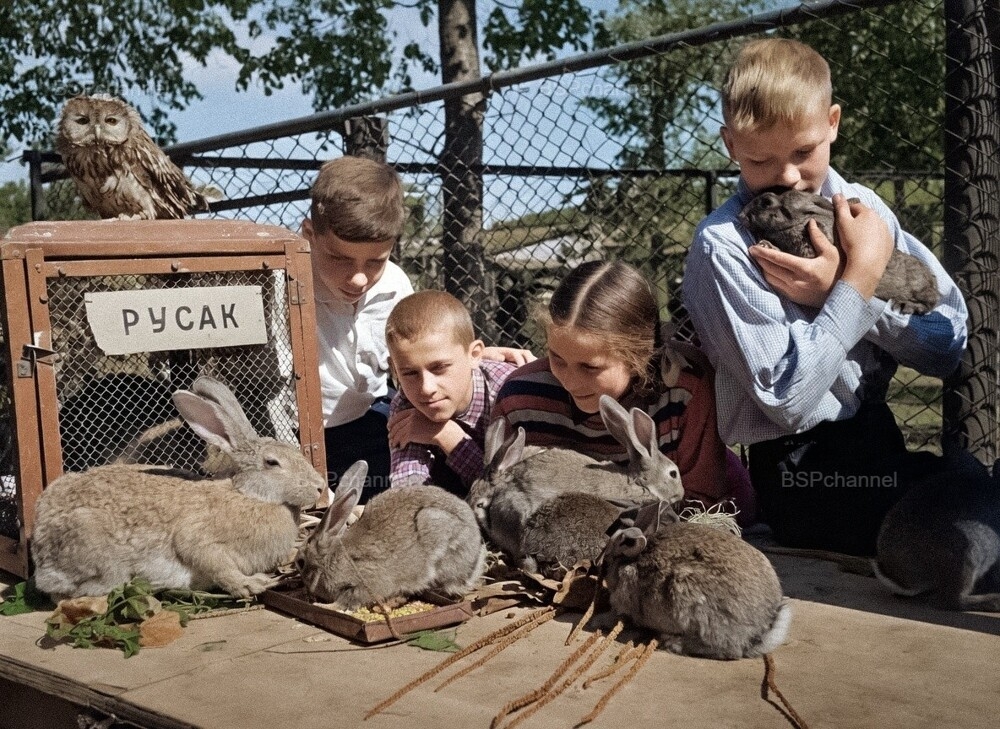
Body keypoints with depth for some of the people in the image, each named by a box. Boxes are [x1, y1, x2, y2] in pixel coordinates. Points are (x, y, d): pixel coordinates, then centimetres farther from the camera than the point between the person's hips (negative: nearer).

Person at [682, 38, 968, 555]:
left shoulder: (860, 207, 4)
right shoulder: (723, 246, -11)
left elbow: (948, 345, -1)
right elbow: (789, 401, -16)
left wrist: (839, 287, -14)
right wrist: (862, 276, -14)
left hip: (881, 440, 6)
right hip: (806, 474, -5)